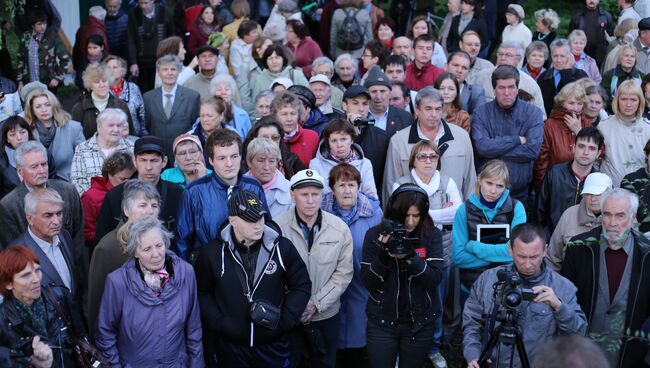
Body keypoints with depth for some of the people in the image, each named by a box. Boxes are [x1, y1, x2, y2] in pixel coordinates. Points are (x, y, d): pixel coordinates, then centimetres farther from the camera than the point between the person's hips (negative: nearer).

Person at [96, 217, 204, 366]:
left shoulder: (185, 273, -13)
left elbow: (193, 326, -2)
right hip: (133, 364, -2)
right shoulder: (117, 282, -21)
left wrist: (196, 363, 1)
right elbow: (105, 331, -8)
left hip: (177, 363, 2)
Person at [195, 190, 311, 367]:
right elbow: (201, 292, 4)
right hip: (228, 346, 0)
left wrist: (285, 321, -8)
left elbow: (302, 286, 4)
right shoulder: (212, 252, -6)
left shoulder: (282, 247, -5)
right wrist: (219, 323, -10)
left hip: (273, 345, 1)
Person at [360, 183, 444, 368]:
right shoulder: (375, 235, -5)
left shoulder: (432, 235, -5)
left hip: (419, 323, 0)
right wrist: (384, 255, -22)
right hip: (381, 322, 0)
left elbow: (435, 278, -12)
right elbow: (367, 282, -6)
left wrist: (410, 256, -26)